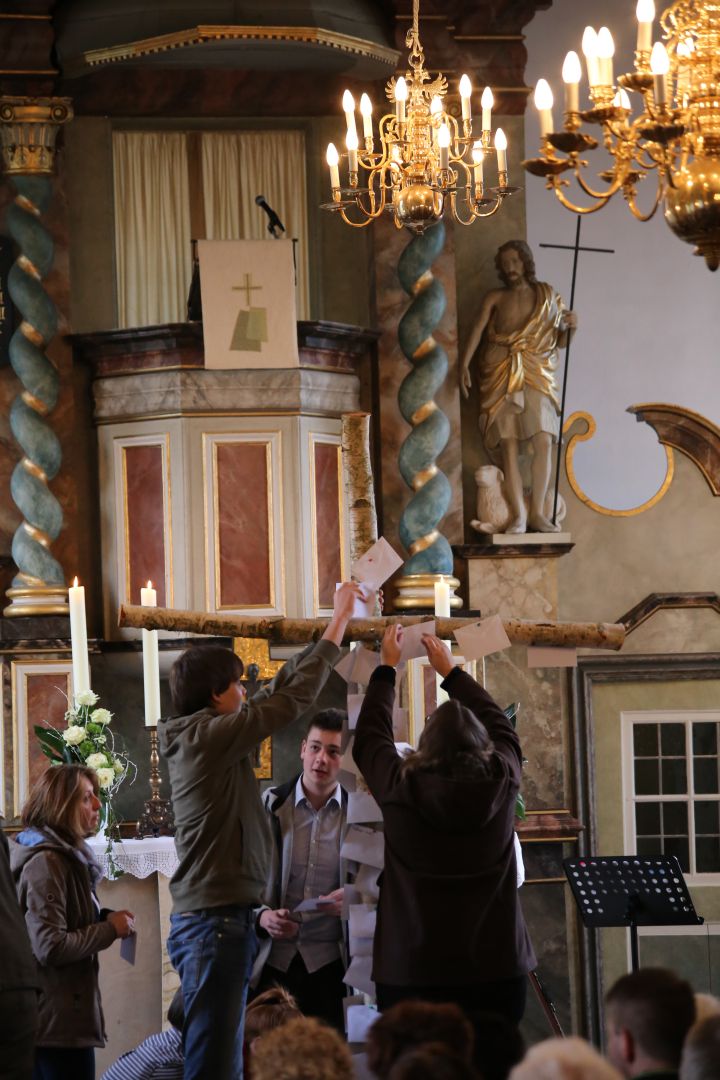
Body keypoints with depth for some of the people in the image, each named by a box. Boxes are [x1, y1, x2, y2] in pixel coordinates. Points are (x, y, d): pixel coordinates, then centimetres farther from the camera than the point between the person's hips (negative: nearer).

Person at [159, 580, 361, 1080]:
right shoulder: (208, 736, -12)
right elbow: (294, 697, -12)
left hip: (221, 922, 10)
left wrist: (337, 625, 20)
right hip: (216, 924, -10)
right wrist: (338, 621, -3)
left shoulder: (206, 736, 14)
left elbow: (279, 691, 20)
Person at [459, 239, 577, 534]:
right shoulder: (495, 298, 10)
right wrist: (464, 364, -16)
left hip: (536, 375, 1)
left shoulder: (546, 295, 13)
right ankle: (518, 515, -9)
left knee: (544, 441, -13)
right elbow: (477, 330, -2)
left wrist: (570, 326, -7)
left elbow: (560, 341, 15)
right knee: (508, 445, -8)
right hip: (500, 376, -1)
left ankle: (538, 512, -8)